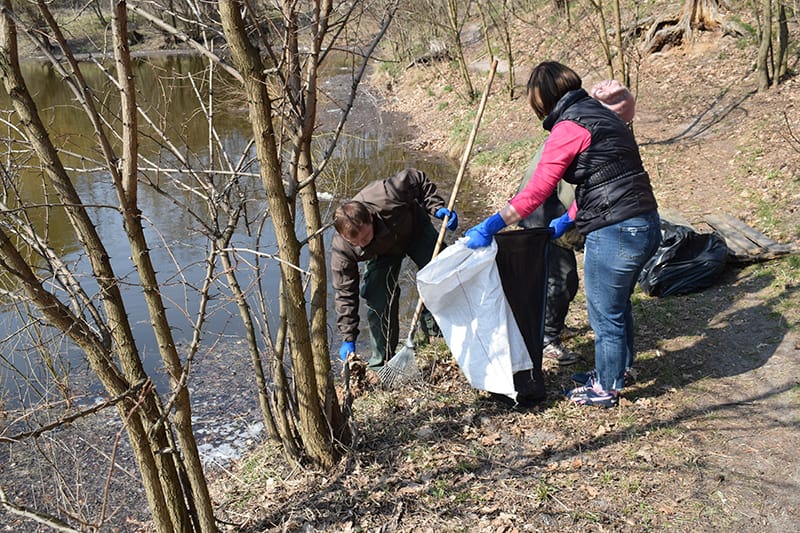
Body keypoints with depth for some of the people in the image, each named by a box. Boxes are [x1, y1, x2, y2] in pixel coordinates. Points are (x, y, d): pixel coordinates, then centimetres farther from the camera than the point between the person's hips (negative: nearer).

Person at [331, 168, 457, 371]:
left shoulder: (386, 197, -45)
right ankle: (380, 362, 5)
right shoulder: (341, 248, -36)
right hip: (382, 253, 0)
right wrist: (348, 338, -26)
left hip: (415, 230, 1)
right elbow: (344, 292, -26)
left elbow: (417, 179, -24)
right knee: (379, 302, -12)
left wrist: (437, 207, -35)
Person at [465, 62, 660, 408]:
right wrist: (568, 220, 23)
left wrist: (489, 227, -15)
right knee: (618, 304, 25)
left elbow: (536, 192, -19)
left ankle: (605, 389, 27)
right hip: (646, 223, 9)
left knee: (605, 314, 9)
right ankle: (615, 372, 44)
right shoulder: (599, 114, 15)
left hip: (614, 233, -9)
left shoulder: (568, 127, -13)